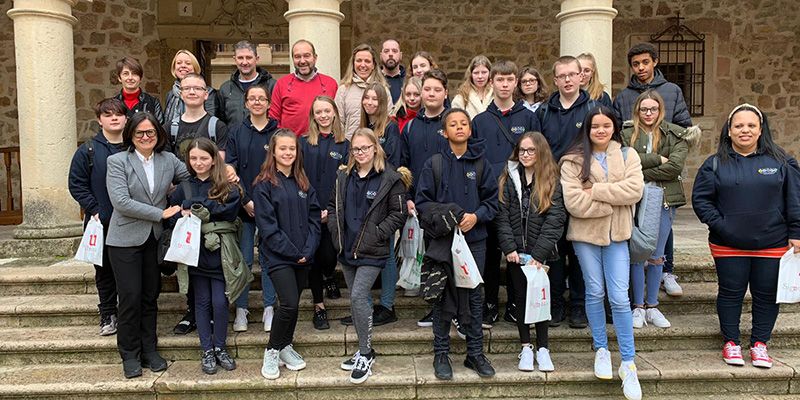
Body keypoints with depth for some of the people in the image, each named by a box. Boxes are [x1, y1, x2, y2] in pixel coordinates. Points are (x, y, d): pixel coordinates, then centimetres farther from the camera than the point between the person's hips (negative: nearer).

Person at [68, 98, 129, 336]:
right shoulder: (88, 151, 2)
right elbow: (77, 185, 2)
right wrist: (94, 210, -8)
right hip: (101, 224, 0)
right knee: (104, 271, 10)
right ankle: (108, 315, 23)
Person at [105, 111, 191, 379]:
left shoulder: (169, 160, 6)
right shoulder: (117, 161, -6)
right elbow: (121, 201, -16)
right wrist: (161, 213, -16)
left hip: (156, 239, 3)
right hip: (126, 239, -3)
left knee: (151, 296, 10)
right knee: (130, 297, -1)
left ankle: (149, 350, 23)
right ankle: (130, 356, 15)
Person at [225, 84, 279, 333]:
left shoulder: (279, 133, 4)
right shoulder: (237, 133, 7)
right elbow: (230, 170, 1)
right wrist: (246, 201, -8)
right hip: (244, 207, 1)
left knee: (268, 258, 4)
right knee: (243, 260, 3)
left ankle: (269, 309, 13)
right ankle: (241, 310, 13)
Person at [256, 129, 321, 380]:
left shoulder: (303, 184, 10)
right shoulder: (264, 185, -5)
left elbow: (314, 218, 6)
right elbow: (267, 225, -11)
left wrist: (308, 250, -7)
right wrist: (292, 252, -14)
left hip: (303, 256, 5)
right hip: (278, 256, -5)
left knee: (293, 305, 12)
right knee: (289, 304, -13)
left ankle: (286, 347, 30)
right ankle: (272, 351, 7)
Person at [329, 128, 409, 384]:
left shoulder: (390, 178, -8)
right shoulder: (344, 176, 9)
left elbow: (398, 214, -8)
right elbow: (333, 206, 17)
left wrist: (376, 234, -15)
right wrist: (336, 230, 4)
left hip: (372, 251, -6)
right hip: (347, 248, 6)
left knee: (358, 296, -14)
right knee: (358, 299, 13)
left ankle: (366, 355, 2)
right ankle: (364, 350, 27)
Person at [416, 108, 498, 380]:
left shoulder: (480, 163, 3)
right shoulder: (434, 164, 0)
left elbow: (492, 199, 4)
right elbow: (422, 202, -1)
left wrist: (476, 216, -12)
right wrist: (443, 217, -16)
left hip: (475, 239, 1)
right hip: (443, 239, -1)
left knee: (474, 296, 9)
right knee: (443, 296, 6)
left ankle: (475, 353, 22)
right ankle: (441, 354, 19)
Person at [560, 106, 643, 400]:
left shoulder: (627, 155, 4)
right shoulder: (573, 161, -3)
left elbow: (635, 190, -12)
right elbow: (573, 202, -15)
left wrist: (595, 191, -16)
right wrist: (614, 202, -12)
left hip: (616, 234, 1)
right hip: (585, 235, 0)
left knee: (619, 298, -2)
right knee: (595, 293, 9)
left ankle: (628, 363, 9)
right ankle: (601, 349, 28)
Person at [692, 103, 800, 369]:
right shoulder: (715, 164, 0)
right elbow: (700, 198, -1)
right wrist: (718, 224, -11)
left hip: (772, 245, 1)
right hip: (728, 246, -1)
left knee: (767, 294, 10)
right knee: (731, 293, 8)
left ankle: (759, 343, 26)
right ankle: (730, 342, 23)